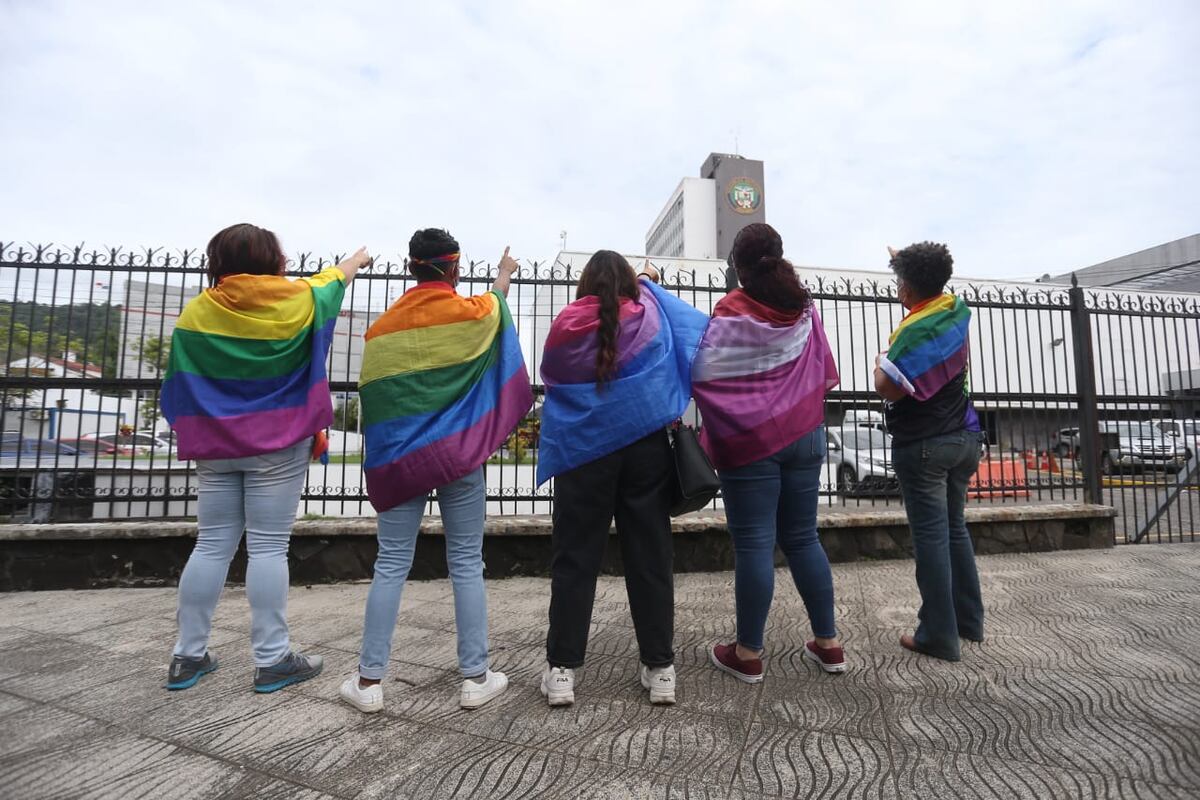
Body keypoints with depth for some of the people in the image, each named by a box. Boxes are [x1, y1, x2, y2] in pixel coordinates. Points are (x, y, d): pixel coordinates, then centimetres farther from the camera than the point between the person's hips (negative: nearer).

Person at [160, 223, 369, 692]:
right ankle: (272, 660, 9)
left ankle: (187, 656, 22)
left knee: (212, 546, 12)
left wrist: (192, 437, 17)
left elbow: (177, 388, 7)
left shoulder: (197, 311, 3)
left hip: (216, 447, 4)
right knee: (268, 548, 0)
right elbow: (335, 278, 16)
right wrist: (358, 260, 35)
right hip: (277, 444, -4)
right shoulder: (296, 299, -5)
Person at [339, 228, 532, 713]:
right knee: (466, 566, 6)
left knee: (391, 566, 10)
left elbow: (371, 396, 6)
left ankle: (369, 681, 18)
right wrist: (505, 273, 43)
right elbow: (496, 300, 22)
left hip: (400, 458, 2)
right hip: (458, 455, -2)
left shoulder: (384, 325, 3)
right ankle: (475, 677, 16)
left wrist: (382, 460, 15)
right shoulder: (471, 313, -3)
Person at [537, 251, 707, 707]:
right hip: (645, 447, 1)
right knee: (650, 557, 8)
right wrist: (646, 281, 40)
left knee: (574, 559, 7)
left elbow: (549, 376, 11)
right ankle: (659, 668, 18)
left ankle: (561, 669, 14)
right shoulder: (649, 315, 1)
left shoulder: (566, 324, -2)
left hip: (583, 451, -1)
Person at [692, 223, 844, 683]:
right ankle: (828, 644, 25)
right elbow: (825, 374, 14)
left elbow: (701, 371, -14)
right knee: (802, 538, 15)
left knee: (754, 544, 0)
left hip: (750, 440, -5)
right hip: (804, 436, 5)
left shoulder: (732, 312, -9)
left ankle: (748, 654, 12)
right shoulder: (804, 309, 6)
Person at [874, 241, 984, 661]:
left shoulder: (912, 331, -19)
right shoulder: (957, 309, 4)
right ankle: (969, 620, 27)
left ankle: (939, 635, 5)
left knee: (931, 536, -2)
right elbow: (934, 292, 27)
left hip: (922, 445, -8)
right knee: (955, 528, 17)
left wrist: (880, 362, -1)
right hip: (963, 438, 8)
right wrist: (907, 261, 39)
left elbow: (890, 391, -21)